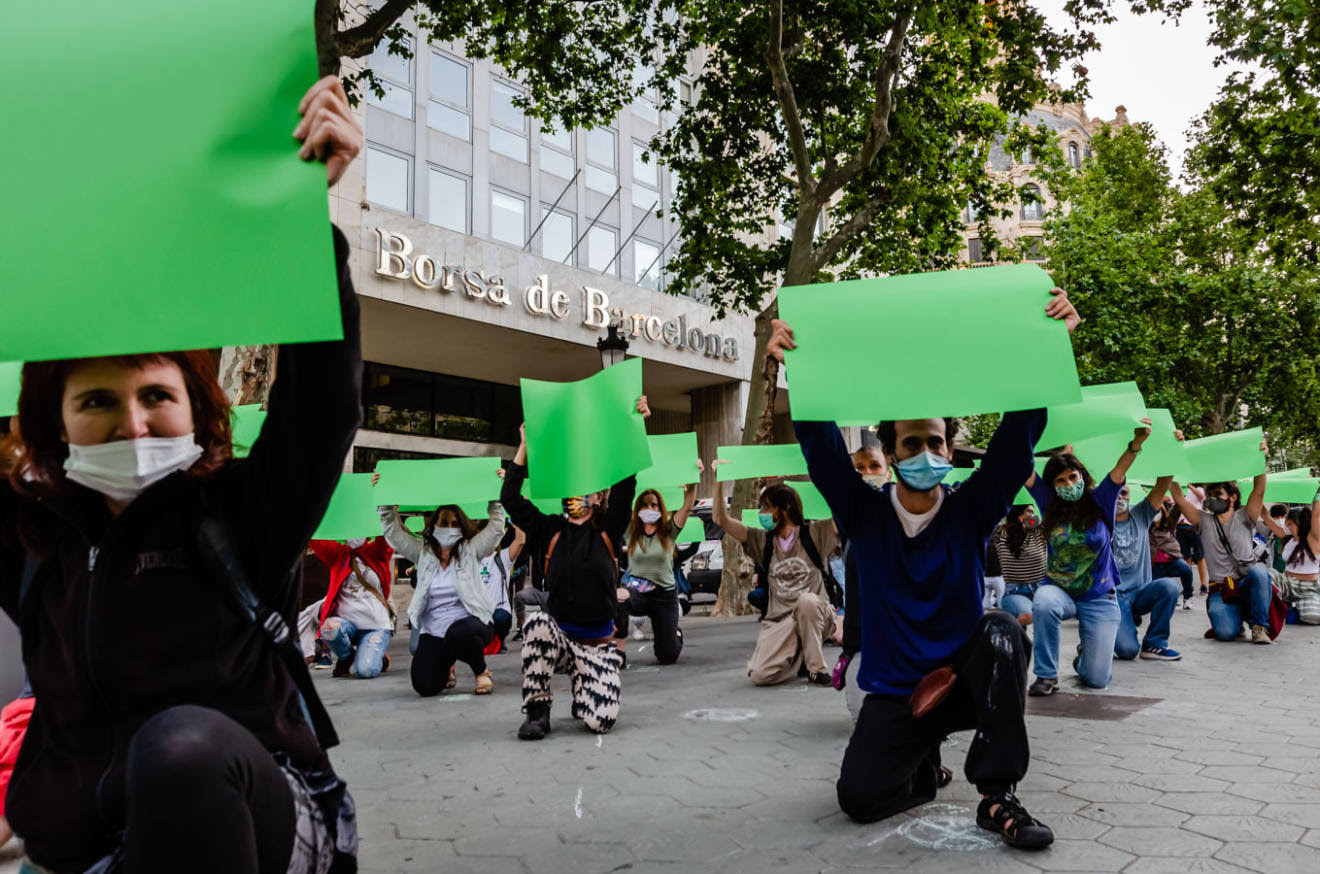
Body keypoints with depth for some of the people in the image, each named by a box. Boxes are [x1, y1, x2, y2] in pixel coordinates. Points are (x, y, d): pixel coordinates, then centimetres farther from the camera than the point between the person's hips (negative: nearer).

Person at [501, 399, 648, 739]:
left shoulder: (608, 532, 2)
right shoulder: (552, 531, 6)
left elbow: (626, 484, -9)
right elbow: (510, 498, 0)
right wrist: (525, 446, -1)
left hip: (598, 643, -1)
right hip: (558, 635, 1)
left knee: (600, 721, -19)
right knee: (537, 622, -35)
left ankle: (583, 690, 20)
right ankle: (537, 711, -17)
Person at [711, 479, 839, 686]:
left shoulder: (812, 534, 3)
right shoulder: (763, 541, 11)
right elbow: (720, 519, 6)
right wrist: (719, 482, -2)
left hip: (814, 616, -2)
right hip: (778, 622, 2)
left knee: (806, 600, -37)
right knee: (759, 675, -21)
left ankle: (817, 668, -16)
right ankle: (799, 660, 12)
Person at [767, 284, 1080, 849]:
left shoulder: (970, 511, -4)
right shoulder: (865, 515, -4)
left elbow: (1021, 428, -13)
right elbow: (820, 441, -15)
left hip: (965, 678, 0)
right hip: (893, 692, 1)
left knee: (1001, 631, -33)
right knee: (860, 797, -20)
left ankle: (997, 797, -21)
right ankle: (924, 764, 18)